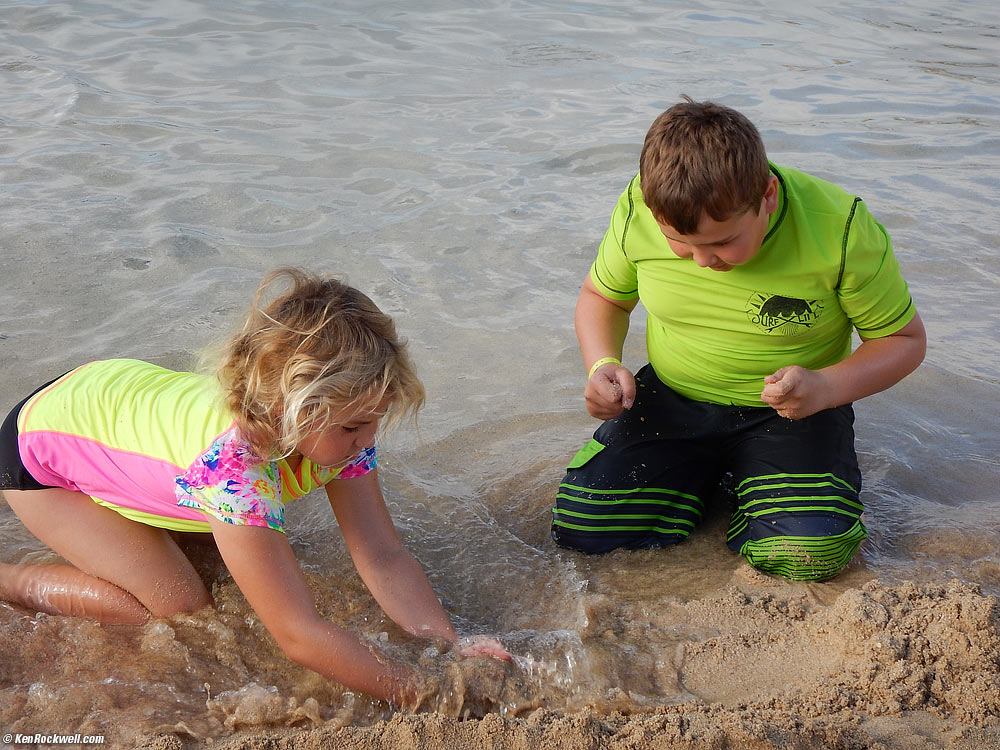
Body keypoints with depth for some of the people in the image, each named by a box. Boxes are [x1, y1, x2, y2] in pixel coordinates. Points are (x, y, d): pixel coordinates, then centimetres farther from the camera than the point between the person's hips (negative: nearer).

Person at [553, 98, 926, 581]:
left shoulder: (840, 229, -22)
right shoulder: (639, 210, -14)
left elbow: (904, 339, -8)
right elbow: (601, 296, 7)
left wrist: (826, 388, -28)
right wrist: (602, 365, -15)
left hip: (788, 414, -2)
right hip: (670, 401, 2)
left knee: (812, 554, -26)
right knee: (580, 527, -17)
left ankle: (739, 479, 9)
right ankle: (701, 478, 14)